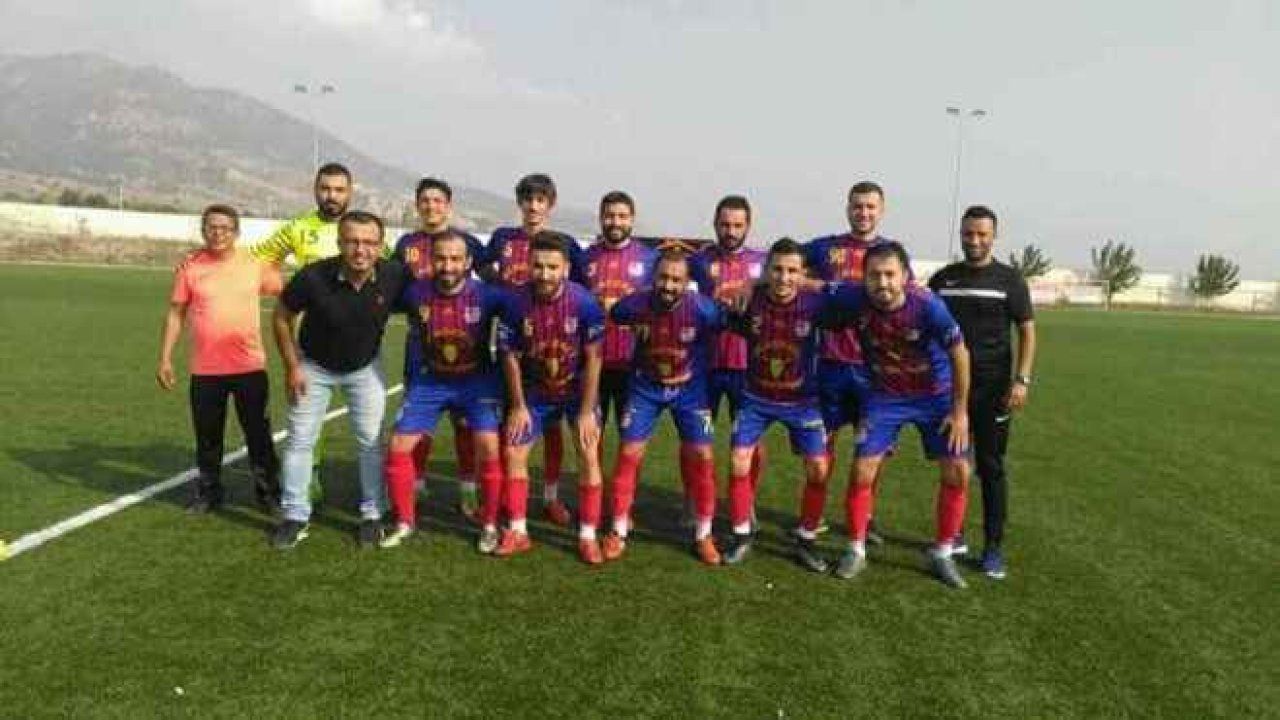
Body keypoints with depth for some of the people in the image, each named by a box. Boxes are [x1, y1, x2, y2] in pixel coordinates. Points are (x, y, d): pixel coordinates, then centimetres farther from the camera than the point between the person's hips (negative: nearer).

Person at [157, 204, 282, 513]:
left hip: (250, 365, 0)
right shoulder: (190, 266, -1)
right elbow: (175, 314, 4)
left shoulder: (255, 264, -1)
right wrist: (165, 359, 2)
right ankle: (208, 490, 31)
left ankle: (268, 490, 22)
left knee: (258, 432, 7)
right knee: (207, 434, 13)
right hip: (205, 369, 1)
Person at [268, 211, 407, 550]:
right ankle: (295, 517, 18)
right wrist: (292, 366, -11)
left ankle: (372, 514, 18)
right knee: (300, 440, 4)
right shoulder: (313, 276, -30)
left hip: (365, 367, 1)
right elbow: (282, 316, -12)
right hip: (314, 366, 0)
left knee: (370, 442, 3)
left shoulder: (395, 276, -27)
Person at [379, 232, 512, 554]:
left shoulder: (487, 295, -22)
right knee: (397, 448, -2)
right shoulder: (415, 293, -17)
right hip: (430, 382, 2)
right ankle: (404, 522, 20)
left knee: (489, 448, -16)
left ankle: (490, 526, 6)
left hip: (478, 381, -2)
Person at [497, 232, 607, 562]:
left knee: (589, 455, -9)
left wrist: (587, 411, -15)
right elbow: (510, 356, -8)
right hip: (536, 391, 2)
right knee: (513, 452, 2)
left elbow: (593, 358, -17)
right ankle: (517, 532, 17)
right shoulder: (517, 302, -21)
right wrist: (518, 406, -5)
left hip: (578, 389, -2)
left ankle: (588, 536, 4)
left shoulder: (583, 302, -26)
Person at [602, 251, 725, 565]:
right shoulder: (635, 304, -21)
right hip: (645, 387, 1)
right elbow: (607, 319, -1)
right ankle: (619, 532, 13)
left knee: (701, 457, -3)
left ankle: (703, 535, 15)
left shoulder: (701, 308, -26)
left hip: (689, 388, -1)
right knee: (628, 453, -2)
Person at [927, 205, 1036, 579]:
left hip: (992, 387, -2)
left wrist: (1021, 380, -10)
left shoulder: (1009, 279, 1)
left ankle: (993, 547, 10)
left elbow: (1027, 331, 1)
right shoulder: (943, 278, 7)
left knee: (991, 467, 2)